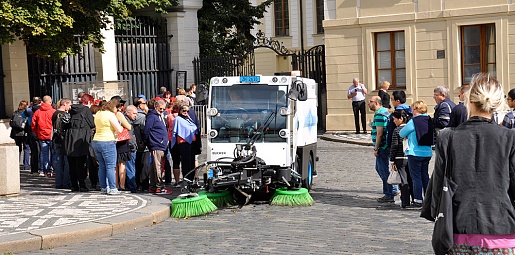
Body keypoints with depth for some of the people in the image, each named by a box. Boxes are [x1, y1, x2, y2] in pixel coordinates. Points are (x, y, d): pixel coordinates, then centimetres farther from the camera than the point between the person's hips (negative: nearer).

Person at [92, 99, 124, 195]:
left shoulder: (98, 114, 14)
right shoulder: (110, 115, -11)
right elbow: (119, 130, -13)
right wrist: (121, 127, 8)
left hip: (96, 141, 8)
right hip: (107, 142, -8)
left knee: (102, 166, 11)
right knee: (111, 166, -4)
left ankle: (103, 188, 13)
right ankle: (112, 188, -4)